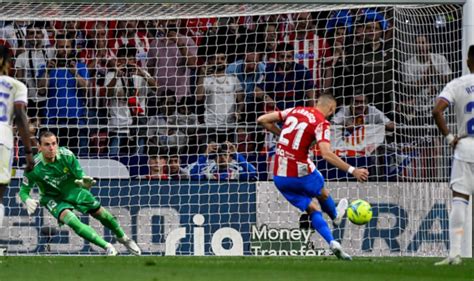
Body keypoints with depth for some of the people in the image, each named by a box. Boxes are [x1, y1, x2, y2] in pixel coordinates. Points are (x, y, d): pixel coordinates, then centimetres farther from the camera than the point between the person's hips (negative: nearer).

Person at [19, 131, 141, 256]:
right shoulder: (34, 167, -27)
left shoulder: (66, 155, -23)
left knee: (99, 213, 5)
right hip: (53, 197, -2)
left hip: (72, 190, 2)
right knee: (69, 218, -30)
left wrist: (85, 182, -39)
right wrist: (28, 201, -41)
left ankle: (123, 238, 37)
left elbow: (80, 175, -14)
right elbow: (23, 191, -17)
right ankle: (107, 247, -25)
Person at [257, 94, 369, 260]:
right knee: (323, 194, 28)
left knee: (313, 209, 15)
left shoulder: (294, 111, 7)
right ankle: (335, 217, 56)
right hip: (300, 172, -5)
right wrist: (352, 171, -21)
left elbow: (262, 120, 9)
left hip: (279, 176, 5)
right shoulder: (321, 123, -10)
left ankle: (332, 243, 7)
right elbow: (326, 154, -24)